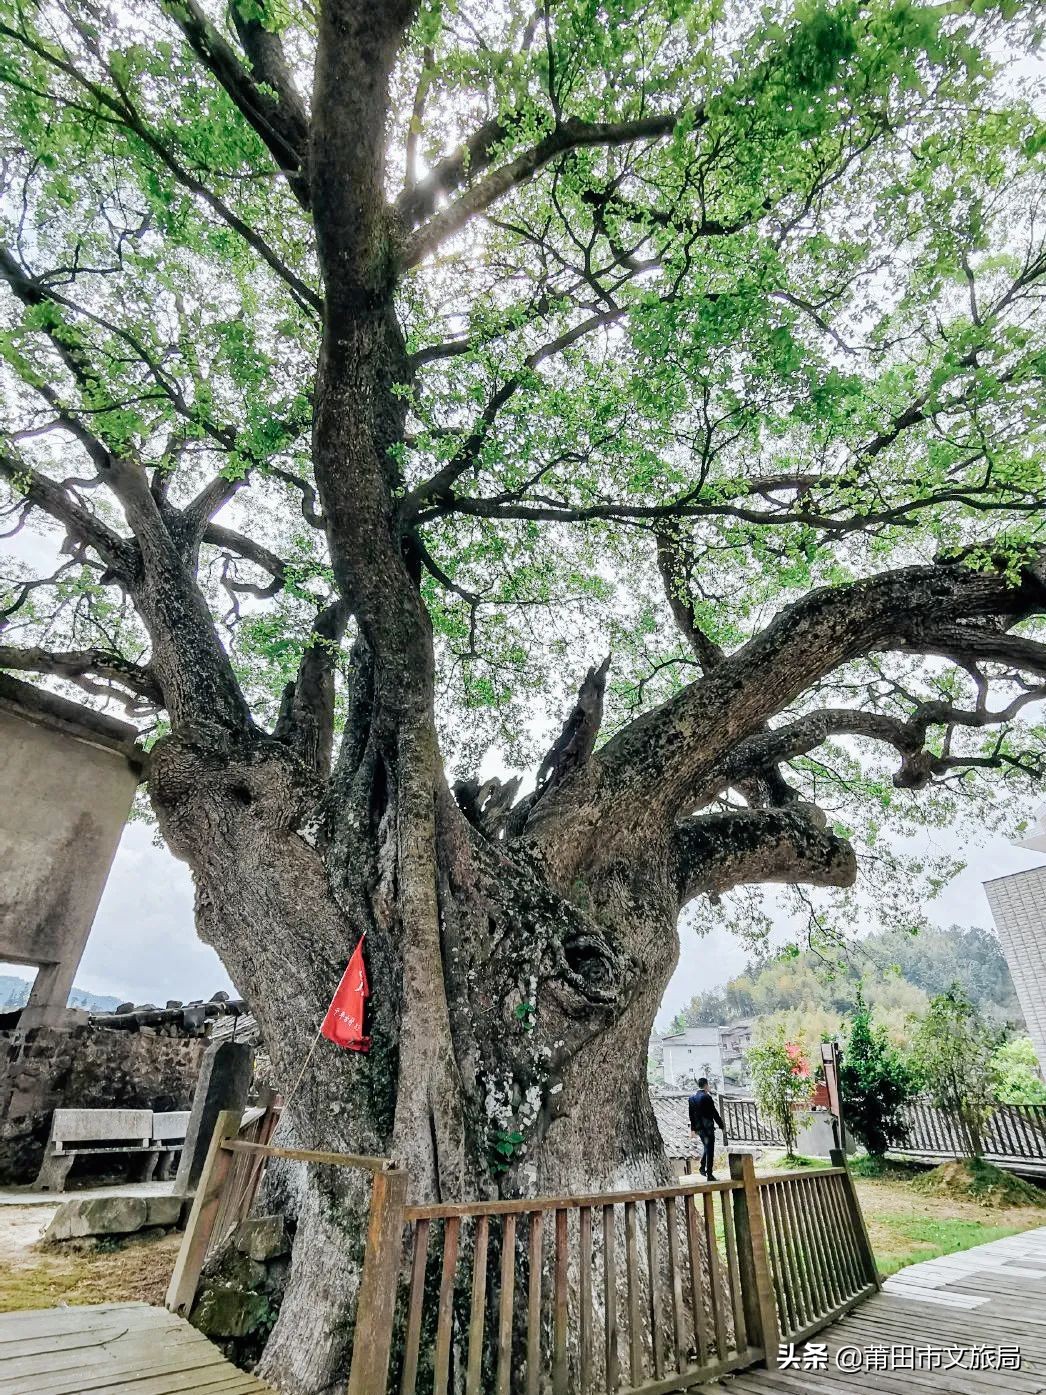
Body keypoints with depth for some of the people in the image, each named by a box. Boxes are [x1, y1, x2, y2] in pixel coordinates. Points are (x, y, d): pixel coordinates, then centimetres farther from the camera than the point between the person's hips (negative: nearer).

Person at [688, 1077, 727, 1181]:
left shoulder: (691, 1098, 4)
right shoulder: (707, 1097, -17)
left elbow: (691, 1115, 10)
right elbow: (714, 1113, -14)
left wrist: (693, 1129, 17)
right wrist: (722, 1126, -2)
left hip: (698, 1127, 6)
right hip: (708, 1127, -6)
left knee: (706, 1146, 24)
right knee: (710, 1149, 3)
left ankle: (702, 1168, 20)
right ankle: (709, 1174, 6)